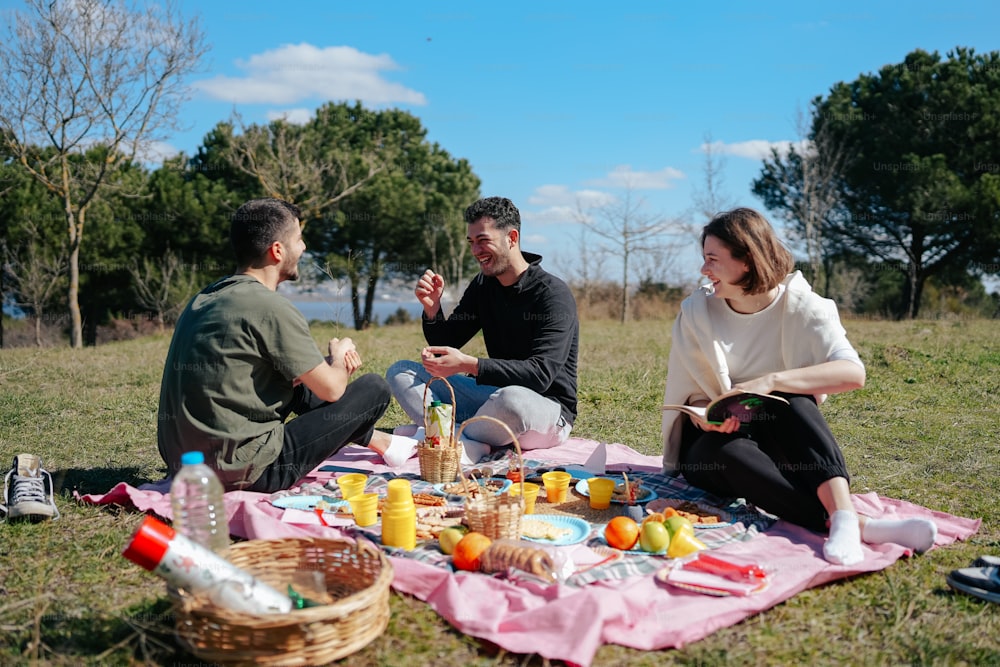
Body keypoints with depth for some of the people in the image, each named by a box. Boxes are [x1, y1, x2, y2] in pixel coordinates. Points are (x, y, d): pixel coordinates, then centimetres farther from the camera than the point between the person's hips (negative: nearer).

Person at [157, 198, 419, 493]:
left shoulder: (206, 297, 9)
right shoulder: (270, 308, -18)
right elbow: (331, 389, -10)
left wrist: (331, 361, 11)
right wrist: (339, 356, 13)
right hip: (243, 472, -9)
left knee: (299, 379, 27)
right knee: (374, 388, -1)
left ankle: (375, 439, 35)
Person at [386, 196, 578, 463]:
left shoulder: (553, 294, -16)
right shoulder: (483, 285, 7)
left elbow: (541, 374, -27)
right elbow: (445, 345, 8)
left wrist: (468, 364, -36)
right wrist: (432, 308, -12)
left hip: (548, 409, -7)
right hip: (494, 396, 7)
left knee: (513, 398, -43)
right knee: (400, 372, -3)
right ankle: (471, 446, -25)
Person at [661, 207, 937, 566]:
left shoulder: (800, 304, -10)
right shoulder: (696, 312, -6)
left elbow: (853, 372, -25)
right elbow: (690, 395, -3)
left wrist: (770, 381, -36)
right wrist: (707, 416, -27)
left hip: (777, 441, 0)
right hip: (714, 442, 0)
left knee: (794, 402, -33)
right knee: (732, 453, -36)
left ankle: (843, 514, -44)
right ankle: (859, 525, -46)